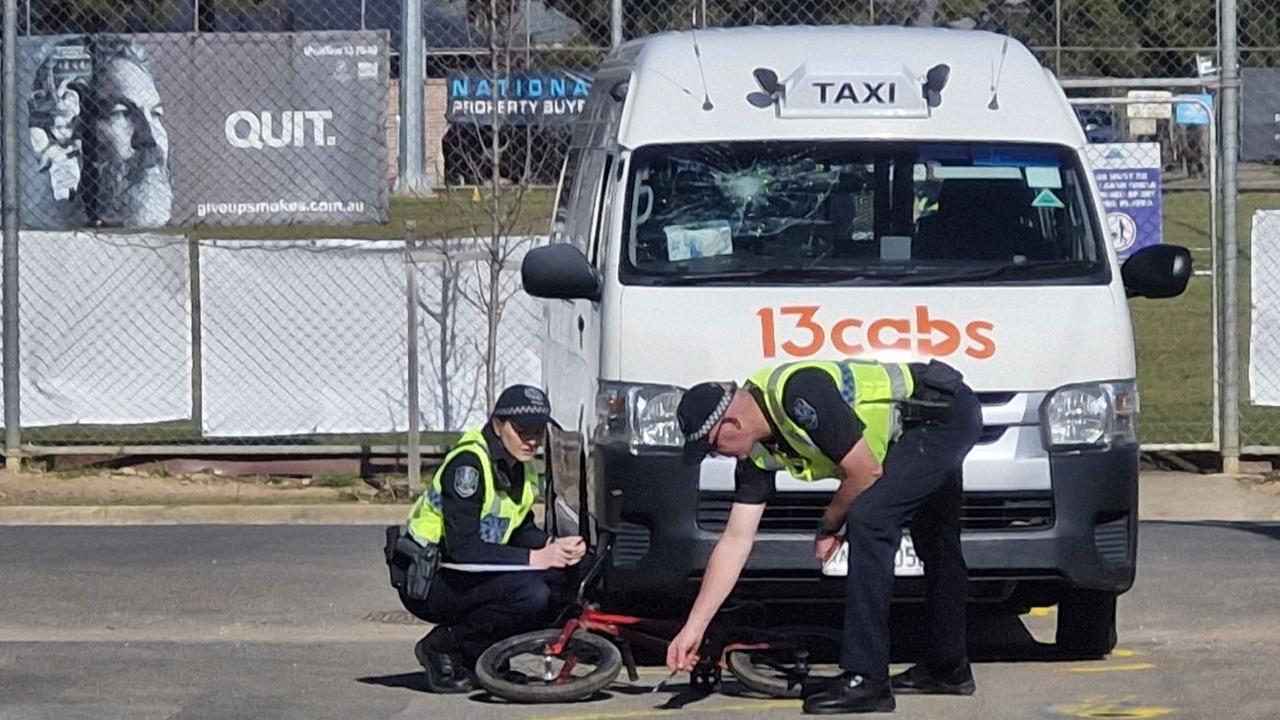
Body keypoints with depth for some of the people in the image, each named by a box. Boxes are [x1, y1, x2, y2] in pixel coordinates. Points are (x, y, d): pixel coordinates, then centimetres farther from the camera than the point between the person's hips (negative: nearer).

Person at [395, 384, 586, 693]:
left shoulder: (521, 468, 6)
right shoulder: (469, 464, -22)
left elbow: (523, 531, 13)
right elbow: (463, 547, -28)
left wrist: (556, 547, -9)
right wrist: (535, 558, -29)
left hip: (468, 574, 9)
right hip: (427, 582, -9)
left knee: (563, 577, -8)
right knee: (530, 594, -29)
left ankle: (474, 654, 2)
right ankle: (442, 647, -10)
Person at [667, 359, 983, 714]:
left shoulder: (796, 394, -29)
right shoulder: (758, 453, -1)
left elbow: (866, 471, -24)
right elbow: (735, 541, 2)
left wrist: (829, 525, -6)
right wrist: (693, 627, 1)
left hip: (947, 415, -10)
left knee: (868, 519, -20)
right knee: (936, 544, 22)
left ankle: (864, 678, -20)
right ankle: (949, 666, 39)